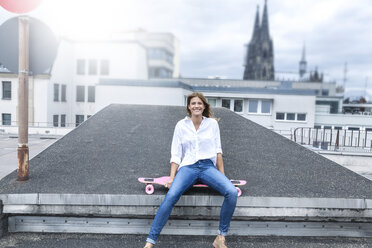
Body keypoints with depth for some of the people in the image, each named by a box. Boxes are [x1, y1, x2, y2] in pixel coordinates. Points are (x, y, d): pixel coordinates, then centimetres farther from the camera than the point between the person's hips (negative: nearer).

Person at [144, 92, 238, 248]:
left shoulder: (212, 123, 11)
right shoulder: (181, 125, 9)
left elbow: (217, 151, 11)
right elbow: (176, 154, 7)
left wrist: (222, 175, 5)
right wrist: (172, 177, -4)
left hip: (208, 166, 1)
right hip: (188, 166, -1)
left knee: (232, 193, -26)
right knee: (171, 196, -30)